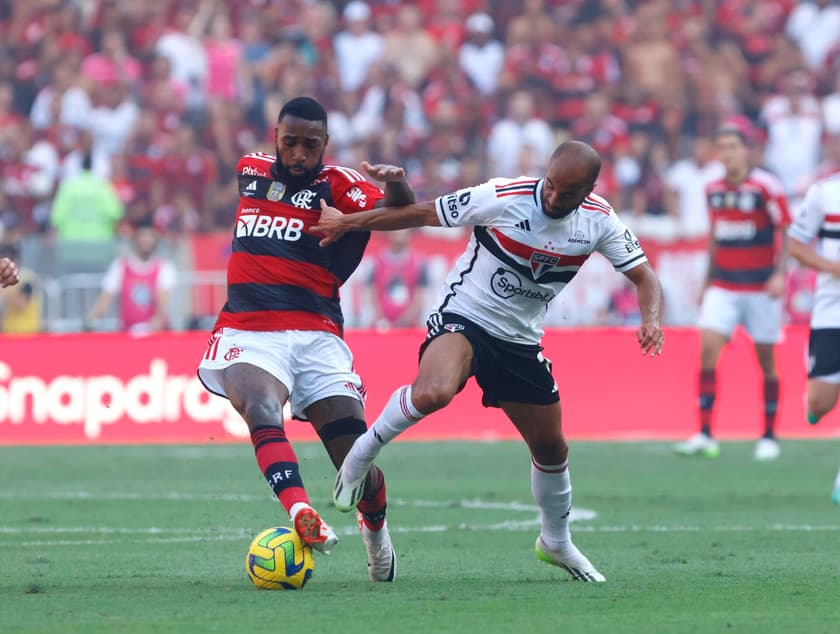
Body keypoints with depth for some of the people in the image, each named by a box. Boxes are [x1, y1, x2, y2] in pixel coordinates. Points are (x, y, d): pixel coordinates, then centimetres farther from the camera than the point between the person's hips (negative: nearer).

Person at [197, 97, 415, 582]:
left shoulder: (337, 184, 0)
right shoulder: (251, 170, 14)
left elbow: (399, 213, -16)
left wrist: (398, 189, -37)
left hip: (315, 335, -2)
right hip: (248, 332, 2)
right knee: (261, 407, -33)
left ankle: (376, 528, 30)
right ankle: (302, 517, -52)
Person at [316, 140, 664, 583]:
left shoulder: (599, 221, -7)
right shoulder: (502, 198, -19)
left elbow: (644, 277, 2)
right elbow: (423, 214, -9)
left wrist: (651, 318, -21)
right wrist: (347, 223, -3)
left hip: (521, 342, 5)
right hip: (463, 318, -5)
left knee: (551, 448, 11)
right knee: (432, 393, -37)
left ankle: (556, 543, 36)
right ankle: (362, 452, -10)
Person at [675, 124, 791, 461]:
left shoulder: (765, 186, -10)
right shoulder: (713, 190, 7)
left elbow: (786, 232, -8)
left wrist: (779, 274, -19)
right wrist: (708, 280, 20)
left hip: (760, 287, -4)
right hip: (723, 287, 4)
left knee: (766, 361, 4)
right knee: (707, 350, -12)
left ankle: (769, 436, 17)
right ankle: (705, 435, -11)